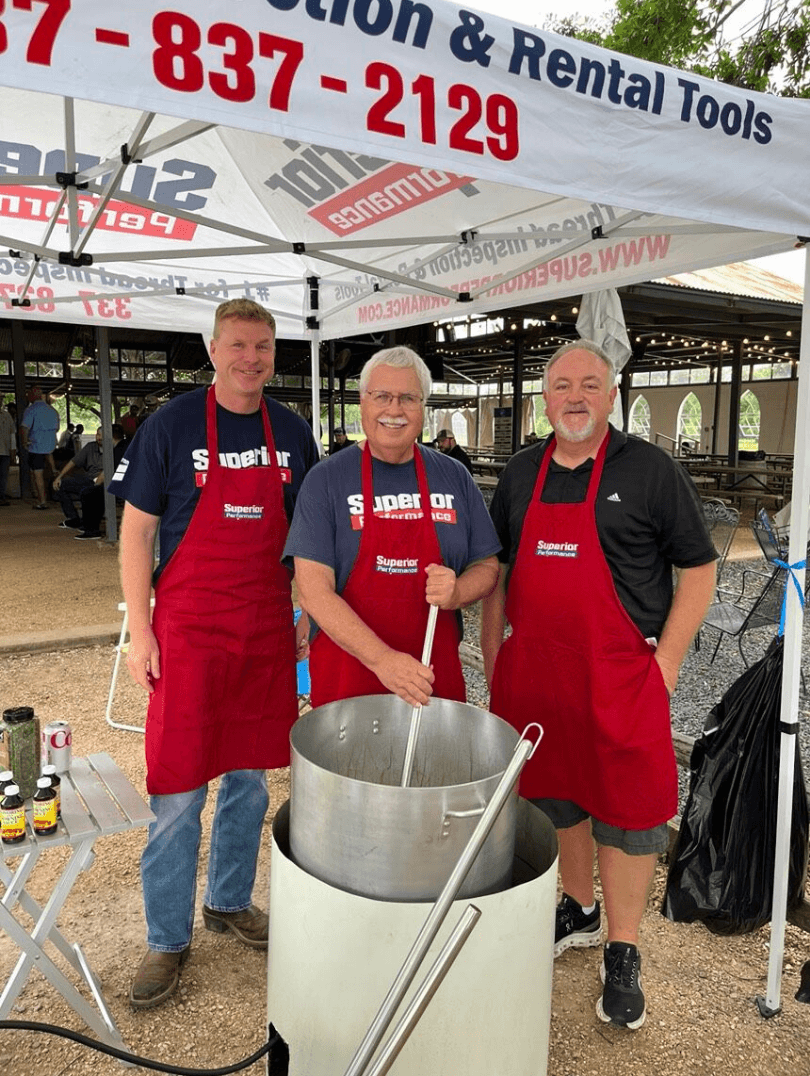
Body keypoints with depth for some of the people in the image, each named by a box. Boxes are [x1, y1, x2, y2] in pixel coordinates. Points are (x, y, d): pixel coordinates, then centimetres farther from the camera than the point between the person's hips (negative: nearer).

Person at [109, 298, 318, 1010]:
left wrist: (310, 615, 8)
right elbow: (137, 531, -3)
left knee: (249, 779, 15)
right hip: (188, 630, -3)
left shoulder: (292, 432, 5)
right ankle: (168, 941, 22)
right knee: (177, 794, 3)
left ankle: (231, 902, 37)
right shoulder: (170, 425, -5)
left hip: (267, 630, 4)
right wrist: (140, 631, -7)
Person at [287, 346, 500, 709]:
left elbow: (487, 566, 9)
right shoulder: (326, 480, -5)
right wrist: (382, 658, -24)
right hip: (348, 673, -2)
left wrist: (456, 593, -14)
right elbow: (313, 589, -13)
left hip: (436, 674, 3)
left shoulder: (454, 477, 4)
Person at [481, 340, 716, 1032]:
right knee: (554, 794, 17)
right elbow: (496, 567, 14)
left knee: (626, 808, 5)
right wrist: (492, 653, 9)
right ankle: (577, 910, 40)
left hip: (621, 675, -4)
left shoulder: (650, 470, -5)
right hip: (532, 672, 4)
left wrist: (665, 663, -8)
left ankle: (622, 954, 23)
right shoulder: (522, 474, 8)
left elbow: (699, 570, -3)